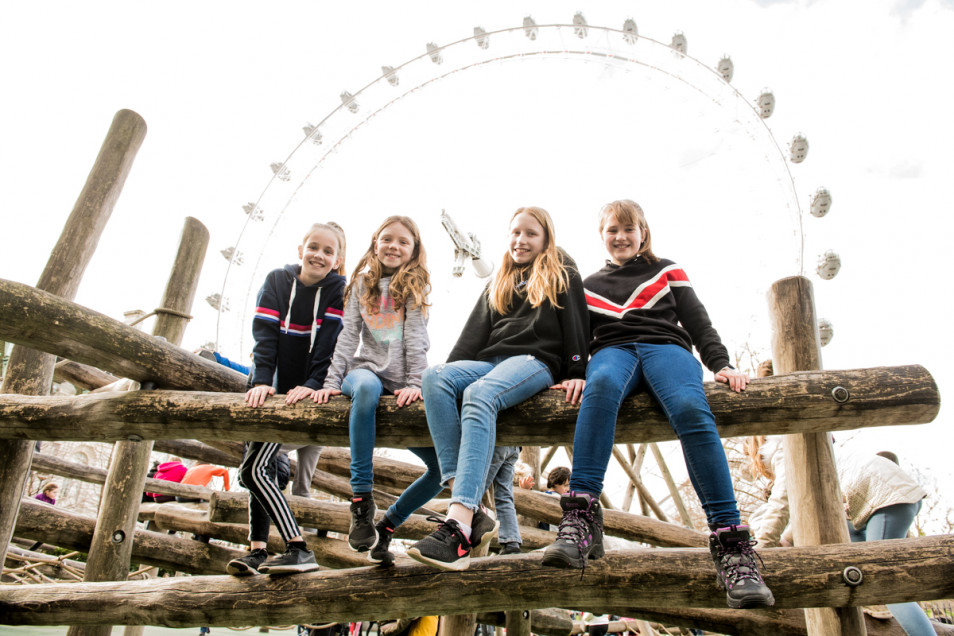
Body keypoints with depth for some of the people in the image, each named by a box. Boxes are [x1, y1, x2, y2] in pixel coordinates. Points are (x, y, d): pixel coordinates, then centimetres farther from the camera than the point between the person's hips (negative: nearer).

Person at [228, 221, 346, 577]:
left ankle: (299, 550, -16)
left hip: (306, 390, -5)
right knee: (254, 467, 4)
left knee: (252, 470, -15)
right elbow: (265, 335, -9)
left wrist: (313, 384, -26)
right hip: (273, 388, 5)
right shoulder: (277, 281, 1)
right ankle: (258, 551, 10)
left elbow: (331, 341, -15)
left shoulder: (338, 289, -6)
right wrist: (261, 381, -20)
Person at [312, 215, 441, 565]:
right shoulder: (362, 283, 13)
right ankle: (361, 502, -35)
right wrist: (332, 381, -6)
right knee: (367, 387, -41)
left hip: (401, 383, 1)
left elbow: (416, 338, -3)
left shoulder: (415, 286, 8)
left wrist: (414, 383, -16)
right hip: (366, 369, -1)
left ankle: (387, 525, 11)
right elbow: (348, 335, 5)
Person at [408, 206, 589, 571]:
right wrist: (452, 369, 6)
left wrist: (575, 373, -8)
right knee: (434, 377, -28)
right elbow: (475, 332, 21)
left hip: (536, 360, -5)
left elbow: (575, 325, 5)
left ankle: (459, 526, -50)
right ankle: (471, 509, -39)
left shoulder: (562, 275, 18)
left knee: (479, 395, -37)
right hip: (490, 361, 5)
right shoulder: (498, 284, 31)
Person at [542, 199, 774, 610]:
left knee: (690, 408, -36)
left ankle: (730, 541, -39)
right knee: (601, 386, -40)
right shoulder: (591, 286, 29)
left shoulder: (667, 272, 26)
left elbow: (697, 321, 16)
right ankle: (581, 517, -50)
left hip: (666, 346, 0)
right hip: (613, 350, 0)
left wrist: (721, 364, 0)